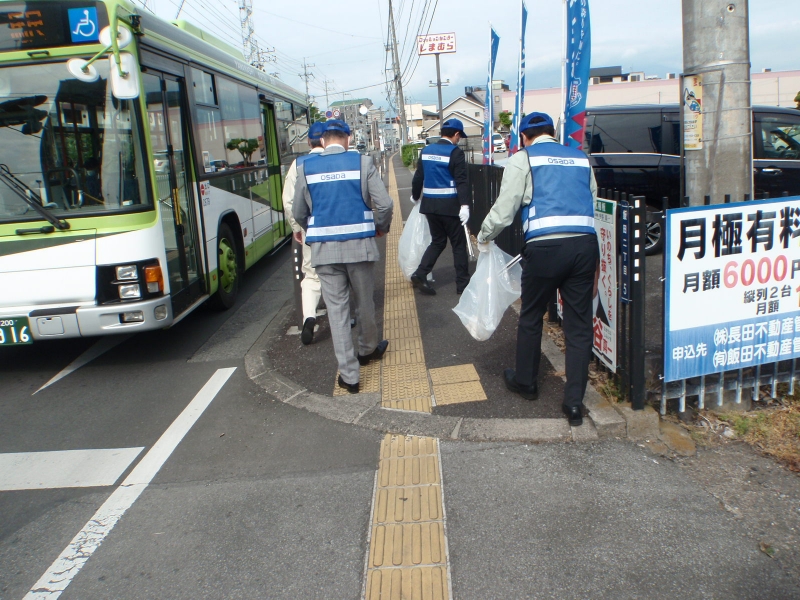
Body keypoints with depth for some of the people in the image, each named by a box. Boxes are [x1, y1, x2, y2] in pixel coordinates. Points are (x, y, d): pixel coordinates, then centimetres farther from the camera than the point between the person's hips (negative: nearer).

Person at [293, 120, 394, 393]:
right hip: (359, 244, 0)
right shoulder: (362, 162, -1)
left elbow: (299, 212, 8)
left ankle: (349, 375, 7)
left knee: (337, 309, 5)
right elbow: (385, 204, -6)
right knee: (364, 302, 18)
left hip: (323, 248, 1)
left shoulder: (306, 168, 3)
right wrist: (381, 227, 14)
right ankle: (368, 350, 40)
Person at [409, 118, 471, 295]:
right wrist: (464, 205, -21)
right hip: (449, 205, -6)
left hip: (429, 204, 6)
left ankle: (420, 274, 4)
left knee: (437, 241, 17)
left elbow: (418, 177, 14)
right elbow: (461, 181, -18)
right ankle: (462, 283, 11)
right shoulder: (455, 152, -10)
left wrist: (415, 196, 29)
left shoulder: (426, 150, 8)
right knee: (458, 243, 6)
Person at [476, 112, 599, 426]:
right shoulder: (581, 159, 20)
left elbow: (504, 208, 1)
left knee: (531, 317, 16)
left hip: (545, 246, -4)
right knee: (579, 324, 8)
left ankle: (525, 382, 34)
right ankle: (574, 402, 10)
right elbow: (592, 203, 22)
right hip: (586, 244, 4)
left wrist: (484, 237, 17)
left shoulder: (522, 159, 6)